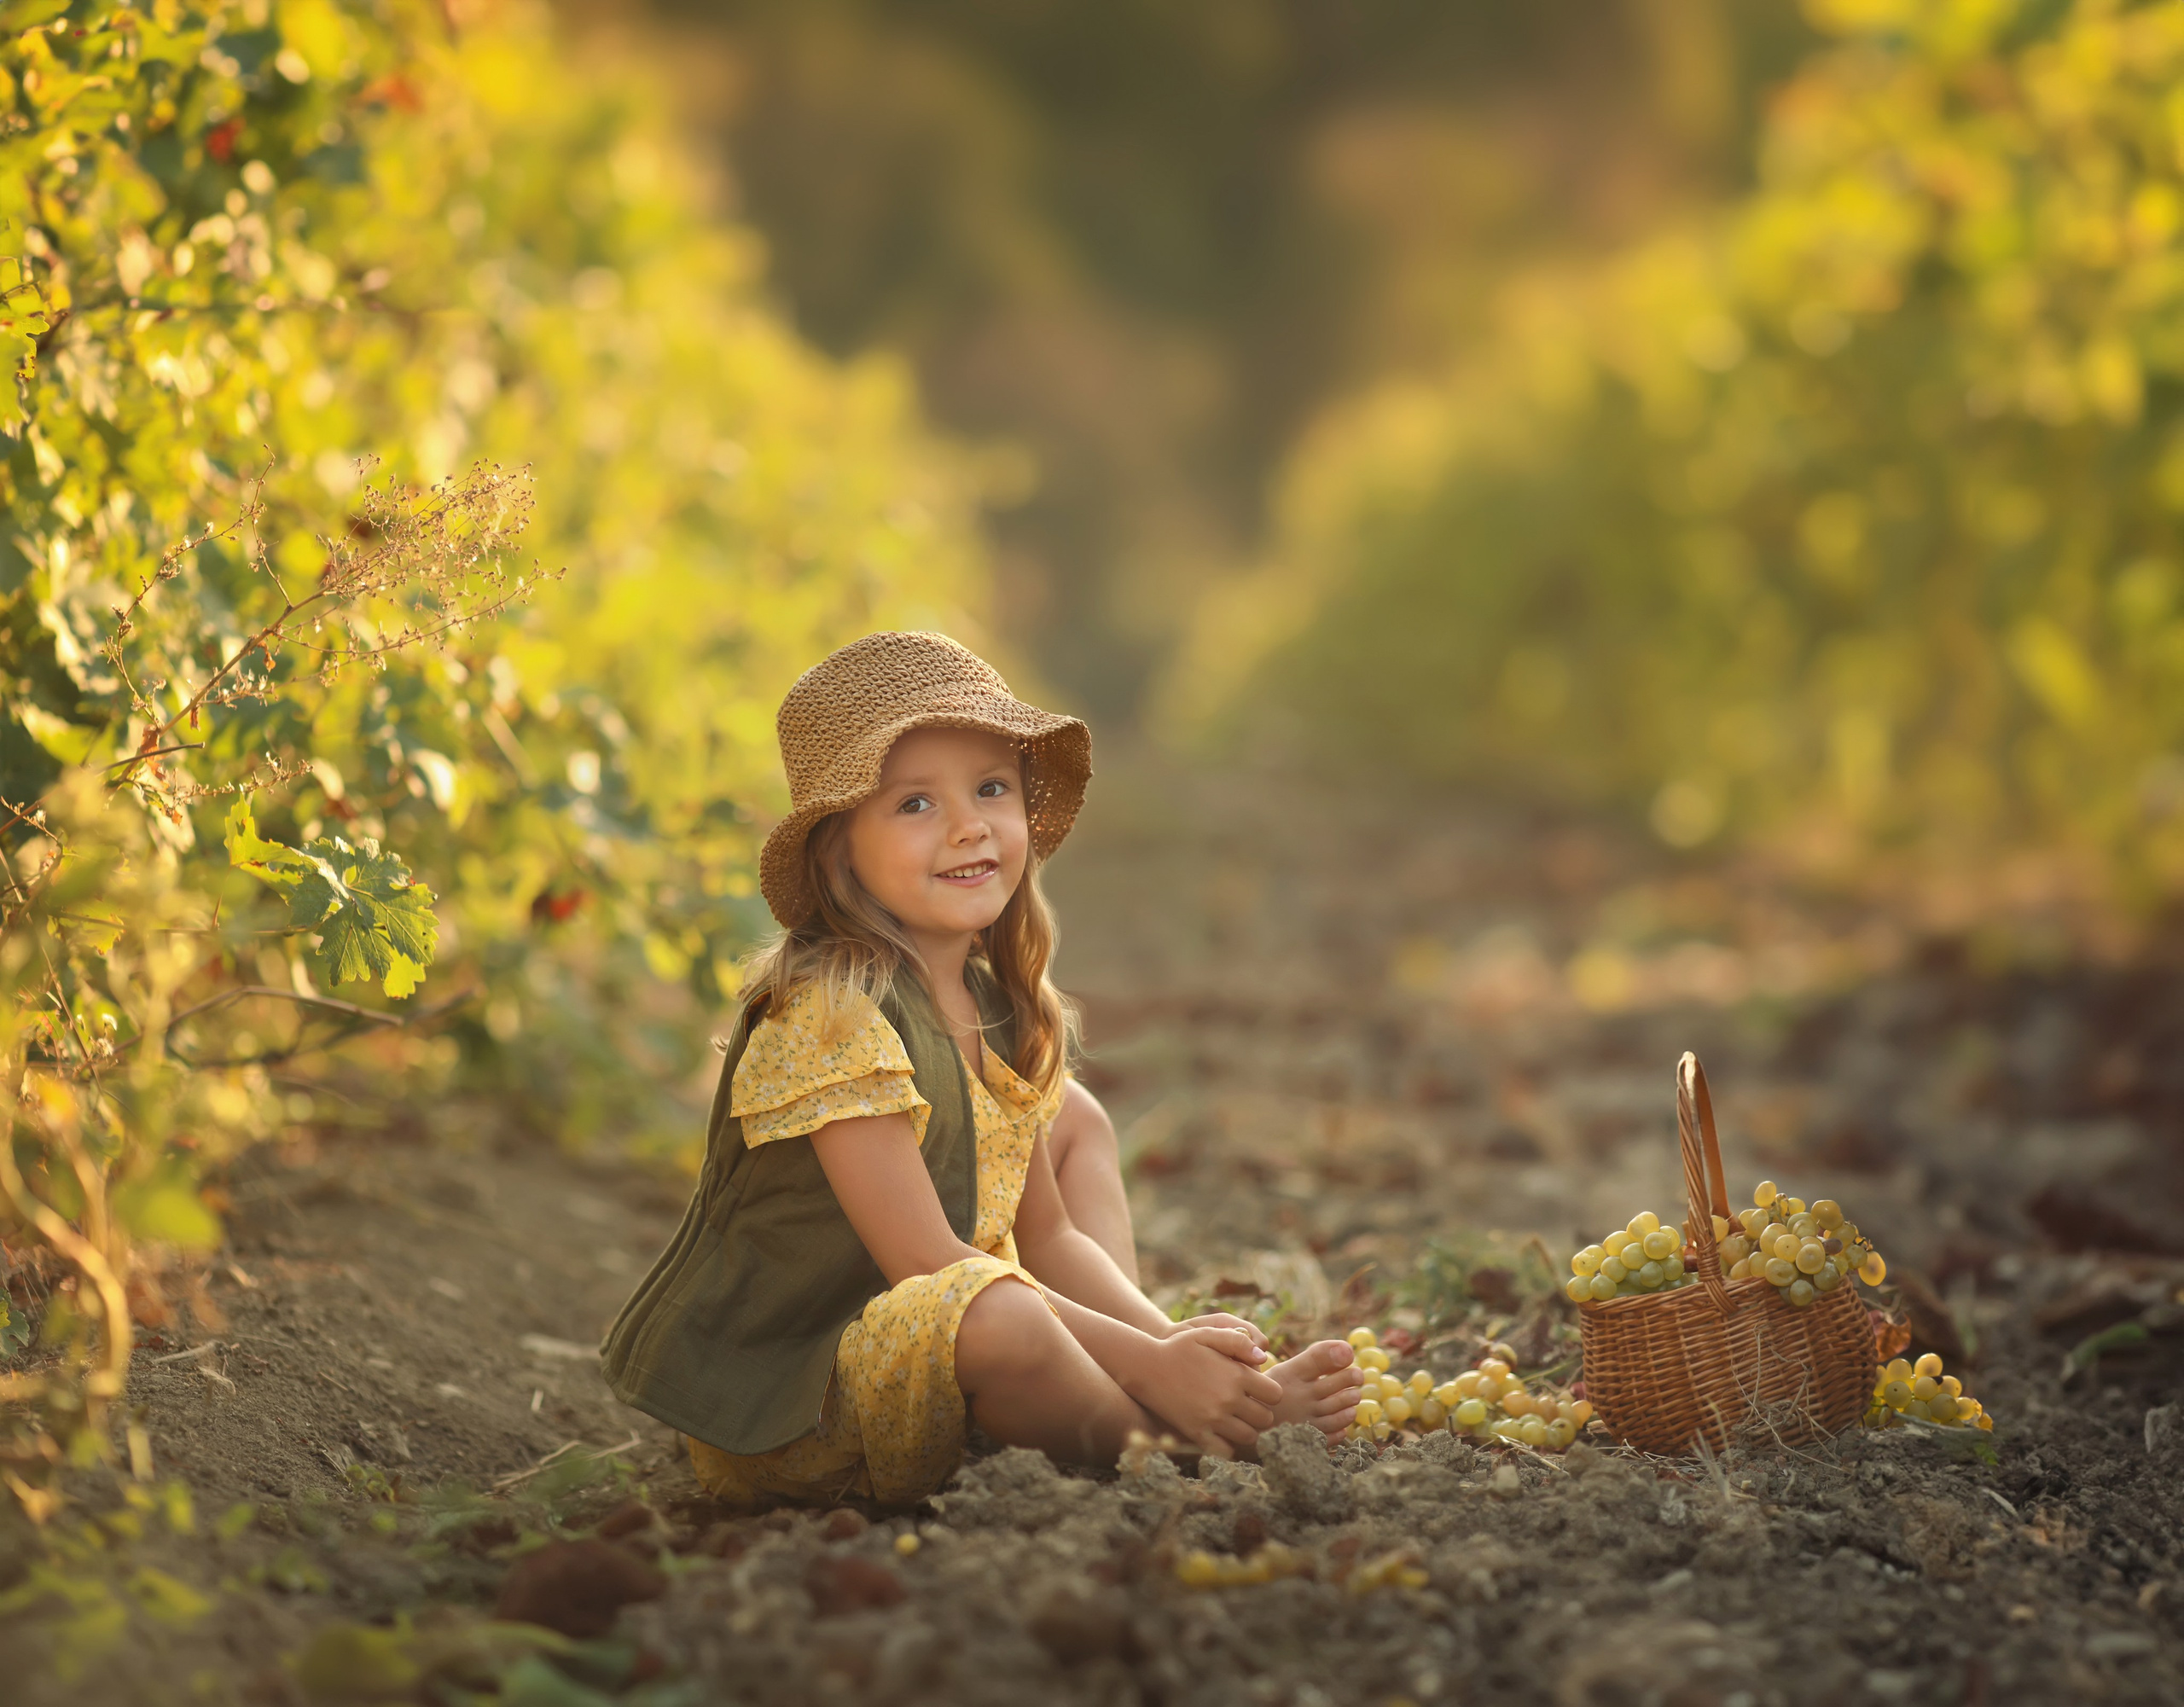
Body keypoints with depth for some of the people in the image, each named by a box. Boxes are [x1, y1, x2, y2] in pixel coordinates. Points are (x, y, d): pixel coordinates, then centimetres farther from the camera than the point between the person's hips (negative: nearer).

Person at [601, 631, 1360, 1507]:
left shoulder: (1001, 1012, 5)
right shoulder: (830, 1015, -22)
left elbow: (1049, 1238, 9)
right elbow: (928, 1263, -24)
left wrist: (1168, 1343, -10)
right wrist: (1149, 1366, -24)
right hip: (779, 1416, -10)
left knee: (1074, 1117, 17)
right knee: (1002, 1316, -38)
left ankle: (1239, 1391, -2)